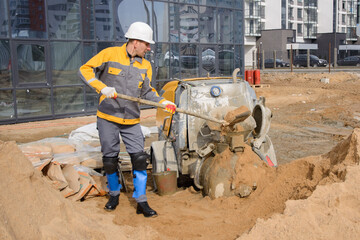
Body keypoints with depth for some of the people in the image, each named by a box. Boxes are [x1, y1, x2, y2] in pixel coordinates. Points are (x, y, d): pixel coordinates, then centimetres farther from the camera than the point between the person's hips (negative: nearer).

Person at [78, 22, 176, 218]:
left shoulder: (145, 65, 6)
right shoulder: (110, 54, -5)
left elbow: (147, 92, 8)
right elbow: (85, 70, -5)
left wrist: (163, 102, -11)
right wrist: (102, 87, -20)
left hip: (132, 120, 3)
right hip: (108, 118, -2)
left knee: (139, 158, -4)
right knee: (110, 159, 8)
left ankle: (141, 202, 6)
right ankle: (114, 194, 30)